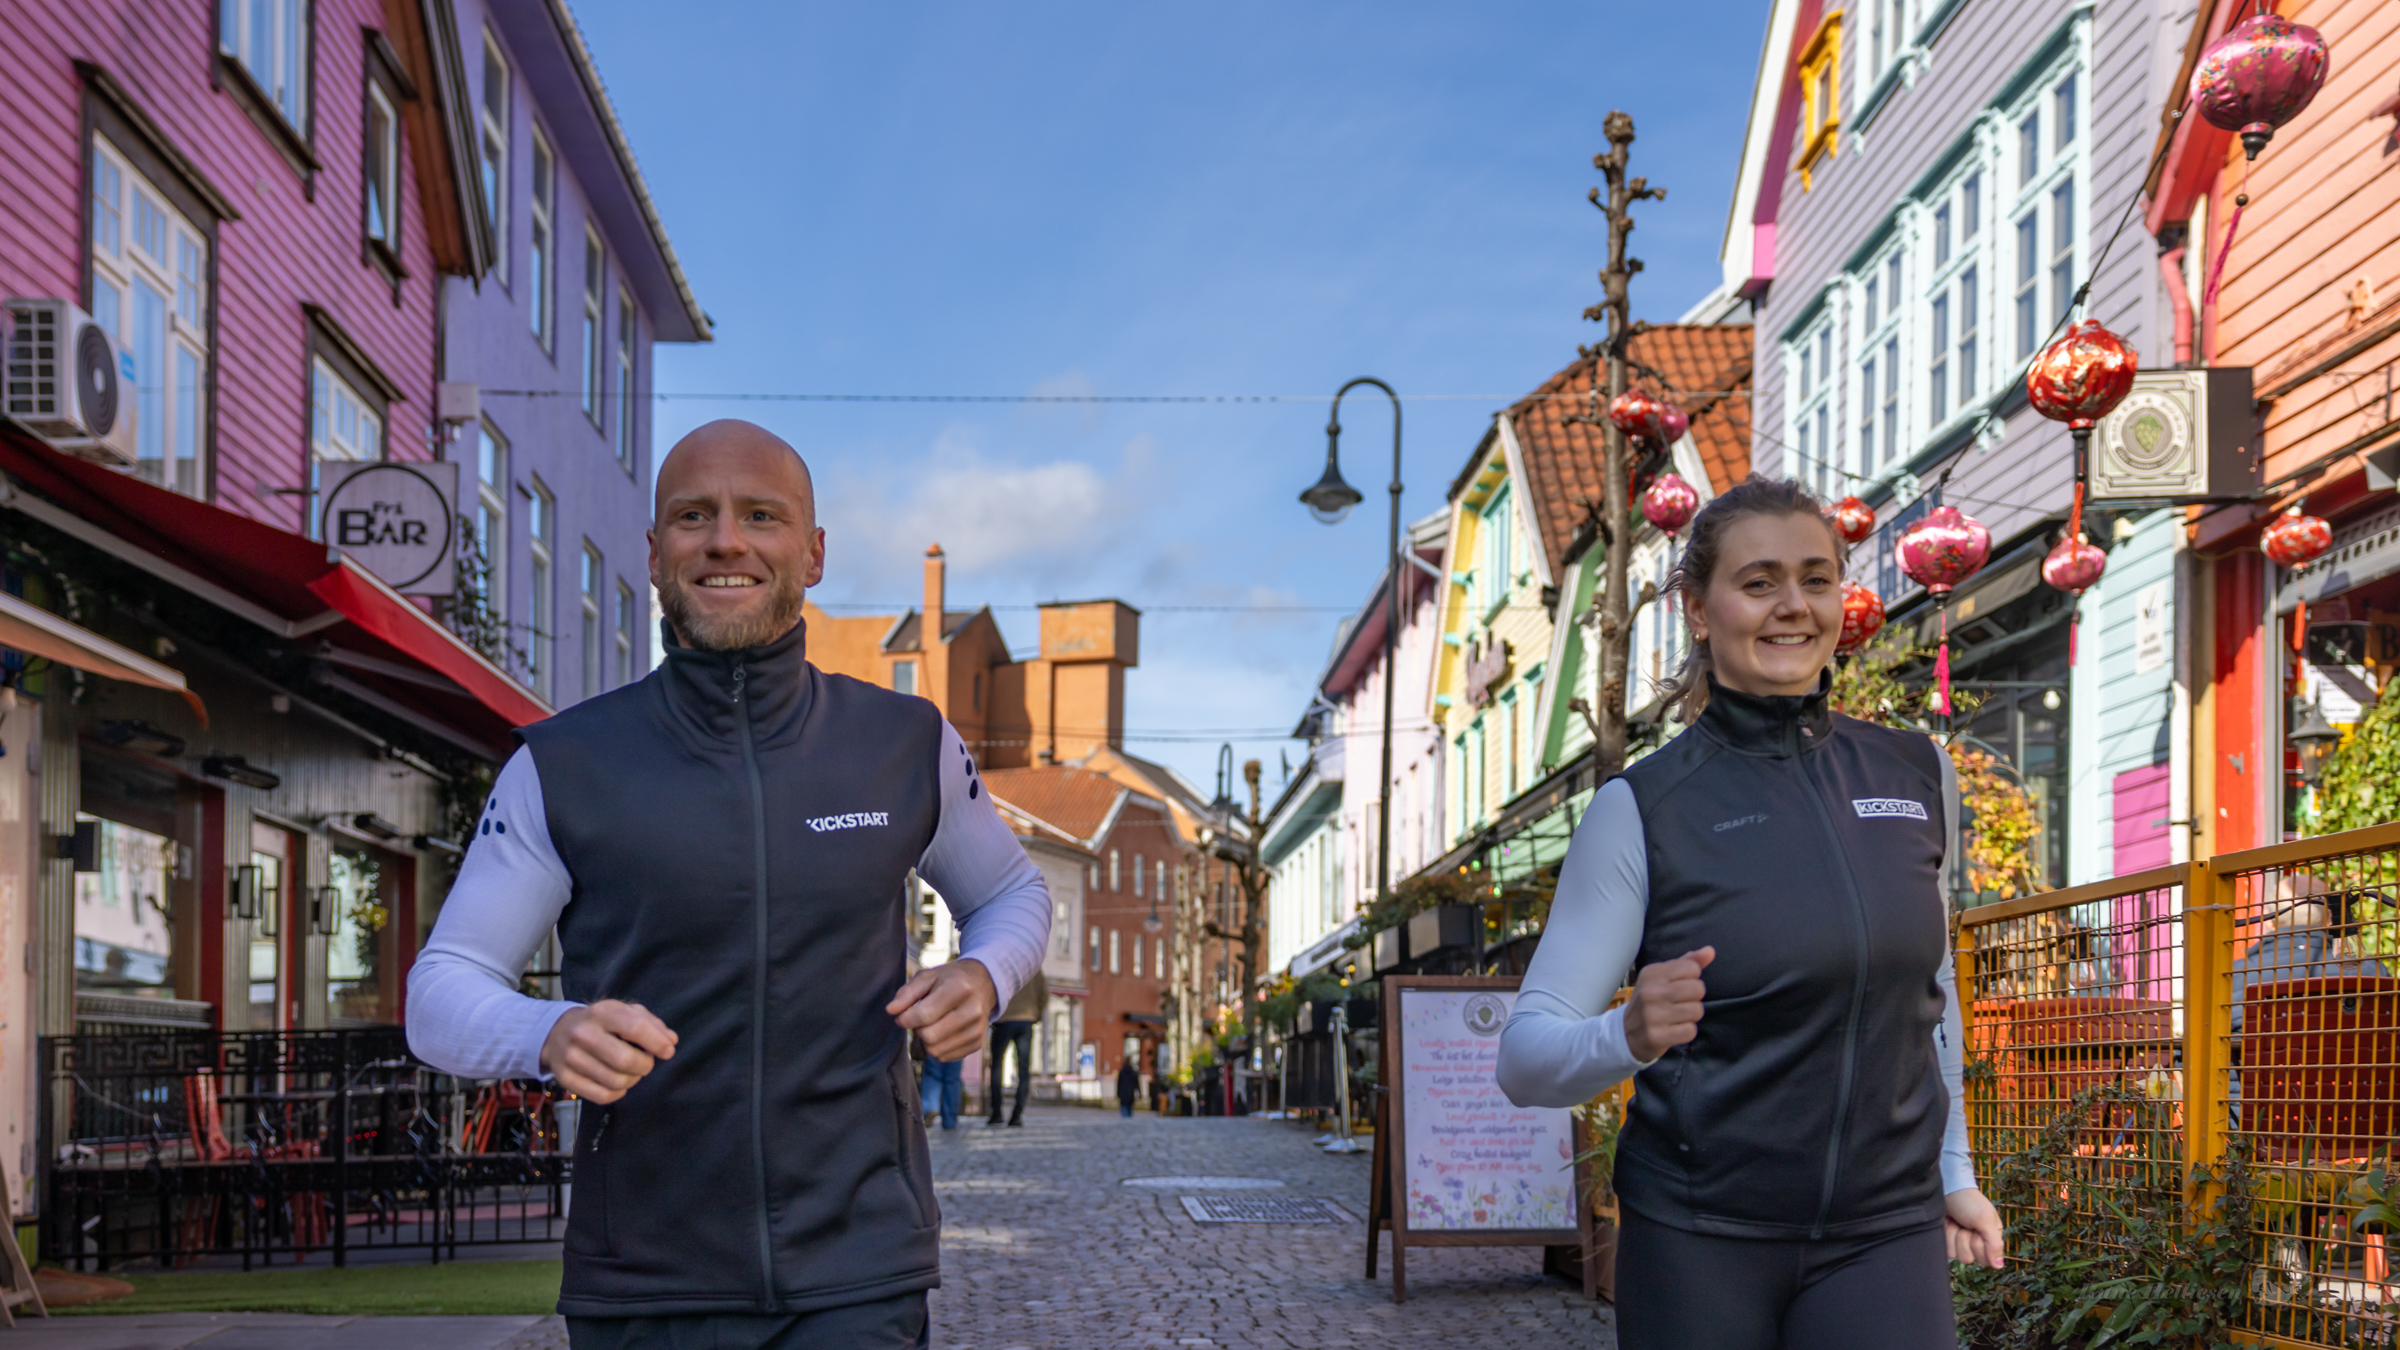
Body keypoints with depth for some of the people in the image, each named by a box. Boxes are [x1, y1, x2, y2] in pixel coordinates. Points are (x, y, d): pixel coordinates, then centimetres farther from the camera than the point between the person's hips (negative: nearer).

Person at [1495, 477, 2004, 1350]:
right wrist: (1630, 1037, -28)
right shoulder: (1644, 809, -6)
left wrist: (1953, 1170, 22)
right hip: (1697, 1242, -2)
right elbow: (1524, 1055, -9)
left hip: (1884, 1235, 3)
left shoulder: (1917, 777, 6)